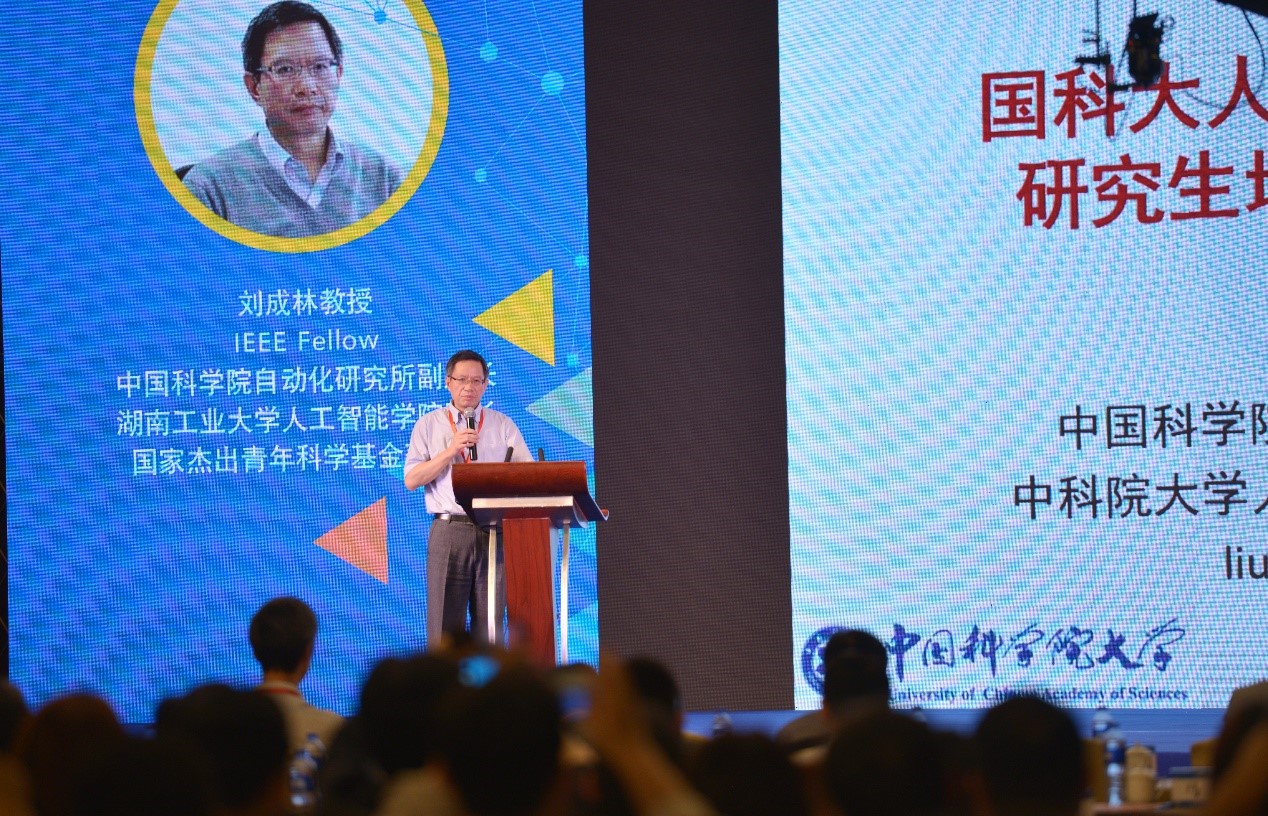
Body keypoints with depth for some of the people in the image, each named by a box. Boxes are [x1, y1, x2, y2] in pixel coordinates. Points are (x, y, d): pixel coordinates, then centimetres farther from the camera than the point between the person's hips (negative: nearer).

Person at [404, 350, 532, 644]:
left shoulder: (503, 426, 15)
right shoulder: (429, 425, 11)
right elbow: (411, 479, 1)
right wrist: (451, 451, -9)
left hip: (495, 531, 1)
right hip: (449, 529, -1)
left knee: (490, 624, 0)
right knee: (444, 621, -3)